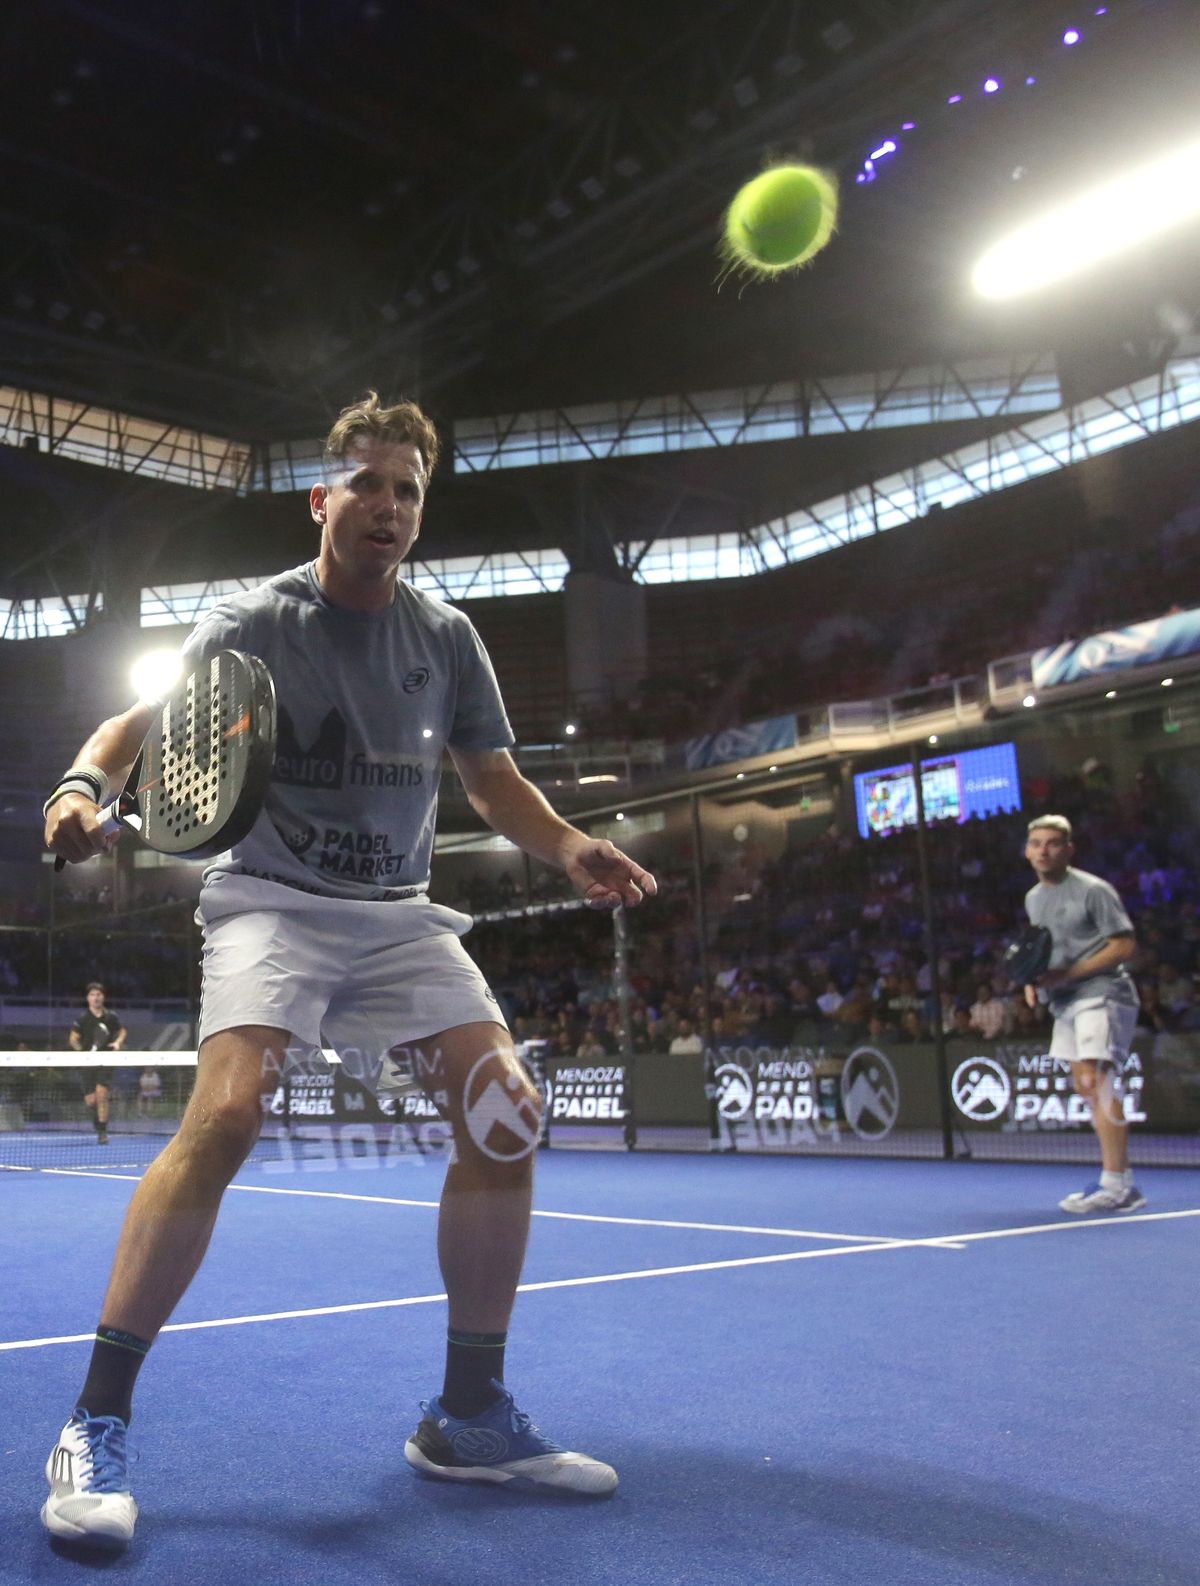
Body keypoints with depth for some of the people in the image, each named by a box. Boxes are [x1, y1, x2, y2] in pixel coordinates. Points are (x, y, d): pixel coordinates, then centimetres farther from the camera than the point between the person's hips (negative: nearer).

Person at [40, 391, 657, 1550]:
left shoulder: (445, 636, 6)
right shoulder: (252, 622, -5)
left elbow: (496, 784, 10)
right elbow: (140, 724, -11)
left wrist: (571, 849, -10)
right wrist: (83, 786, -34)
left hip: (399, 915, 4)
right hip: (273, 901, -4)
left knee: (504, 1114, -9)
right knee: (226, 1111, -27)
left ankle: (468, 1419, 8)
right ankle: (95, 1425, -12)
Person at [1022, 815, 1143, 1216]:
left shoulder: (1093, 890, -10)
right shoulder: (1033, 898, 14)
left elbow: (1124, 945, -14)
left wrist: (1066, 974, -20)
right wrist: (1035, 980, 5)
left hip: (1102, 995, -9)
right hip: (1066, 1003, 9)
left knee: (1097, 1080, -20)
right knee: (1085, 1087, 9)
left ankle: (1114, 1185, -21)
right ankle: (1124, 1185, 17)